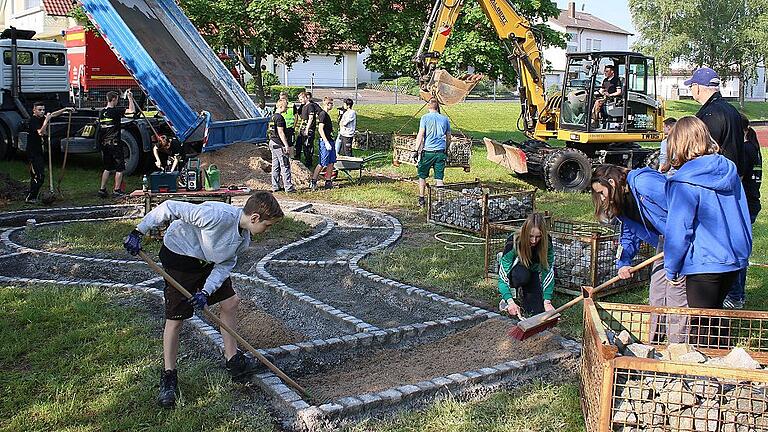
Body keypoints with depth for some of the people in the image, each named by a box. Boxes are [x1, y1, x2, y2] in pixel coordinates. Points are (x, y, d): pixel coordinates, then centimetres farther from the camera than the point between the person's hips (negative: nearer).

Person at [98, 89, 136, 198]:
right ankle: (117, 190, 2)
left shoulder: (102, 112, 8)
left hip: (104, 144, 7)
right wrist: (130, 97, -7)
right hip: (115, 144, -7)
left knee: (107, 168, 16)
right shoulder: (116, 111, -13)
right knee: (119, 168, 2)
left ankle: (102, 189, 14)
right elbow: (132, 110, -18)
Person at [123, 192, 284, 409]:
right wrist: (138, 232, -25)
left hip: (208, 260, 8)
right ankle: (168, 377, 10)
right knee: (175, 318, -4)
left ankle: (233, 360, 22)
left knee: (230, 302, 8)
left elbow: (225, 265, -3)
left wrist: (206, 292, -18)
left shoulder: (244, 238, -9)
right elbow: (170, 208, -30)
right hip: (178, 255, -8)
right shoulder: (218, 216, -35)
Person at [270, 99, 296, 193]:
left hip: (273, 142, 10)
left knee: (275, 166, 11)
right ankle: (288, 187, -5)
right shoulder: (279, 117, -16)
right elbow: (281, 132, -20)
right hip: (279, 144, -10)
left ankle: (275, 186, 14)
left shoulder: (273, 116, 14)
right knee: (285, 166, -6)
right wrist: (287, 145, -19)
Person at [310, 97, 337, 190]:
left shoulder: (327, 114, 16)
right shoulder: (323, 114, -13)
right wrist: (326, 142, -22)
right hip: (324, 141, -10)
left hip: (329, 141, 10)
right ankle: (313, 182, 1)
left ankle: (328, 182, 15)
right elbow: (320, 129, -19)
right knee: (323, 163, -6)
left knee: (331, 162, 9)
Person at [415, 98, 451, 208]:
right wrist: (446, 150, 25)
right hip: (441, 152, 3)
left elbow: (420, 135, -8)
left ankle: (421, 200, 17)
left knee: (422, 176, 13)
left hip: (427, 151, -2)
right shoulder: (445, 119, 8)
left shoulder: (425, 118, -3)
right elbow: (448, 138, 13)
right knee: (439, 178, 4)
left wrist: (417, 150, -5)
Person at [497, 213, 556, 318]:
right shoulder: (513, 243, -34)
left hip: (532, 272, 3)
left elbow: (548, 272, -25)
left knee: (538, 311, -15)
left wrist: (547, 302, -34)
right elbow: (502, 276, -34)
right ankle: (513, 294, -9)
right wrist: (510, 301, -47)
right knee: (522, 275, -39)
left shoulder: (546, 242, -26)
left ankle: (522, 292, 12)